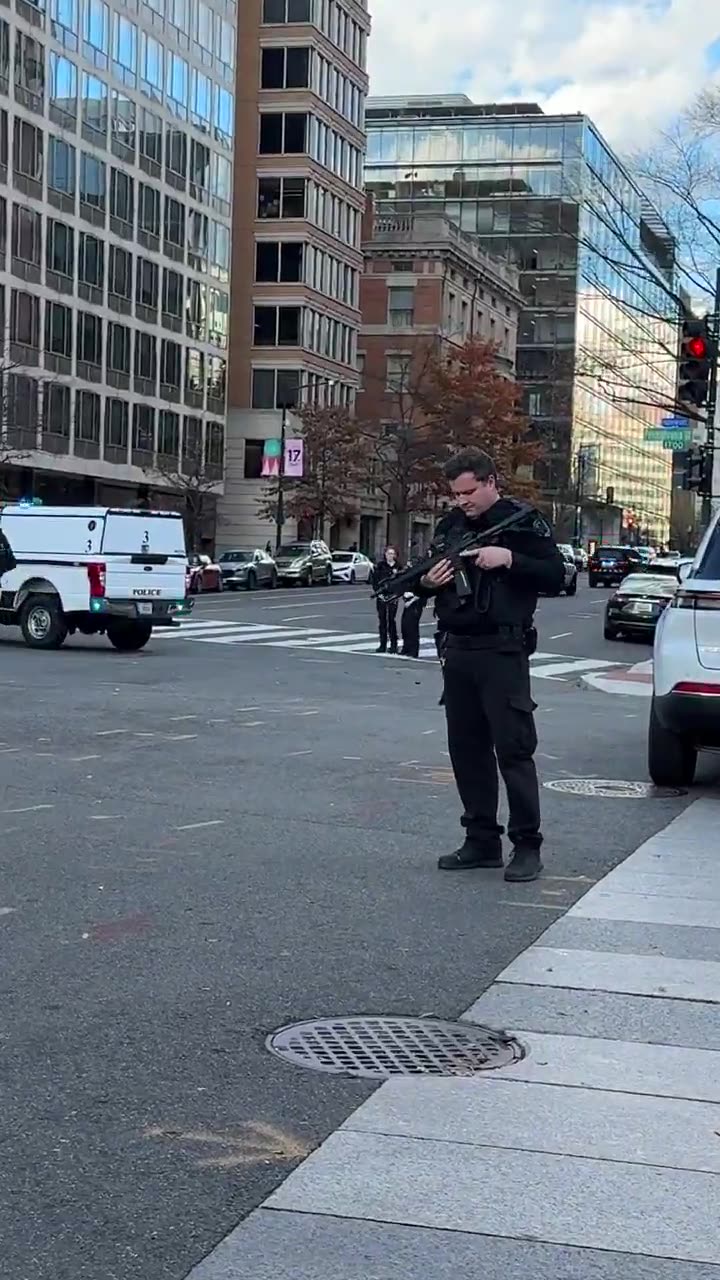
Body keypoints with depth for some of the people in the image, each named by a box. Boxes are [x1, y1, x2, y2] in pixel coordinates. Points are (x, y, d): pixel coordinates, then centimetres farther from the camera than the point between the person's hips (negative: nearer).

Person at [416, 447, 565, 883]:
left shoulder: (523, 522, -3)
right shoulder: (451, 525, 15)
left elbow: (555, 578, -8)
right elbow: (426, 577, 24)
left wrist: (509, 559, -19)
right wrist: (427, 582, 1)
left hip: (502, 653, -6)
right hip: (457, 651, 7)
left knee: (514, 748, -7)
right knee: (467, 748, 9)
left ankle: (527, 845, -3)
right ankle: (482, 841, 17)